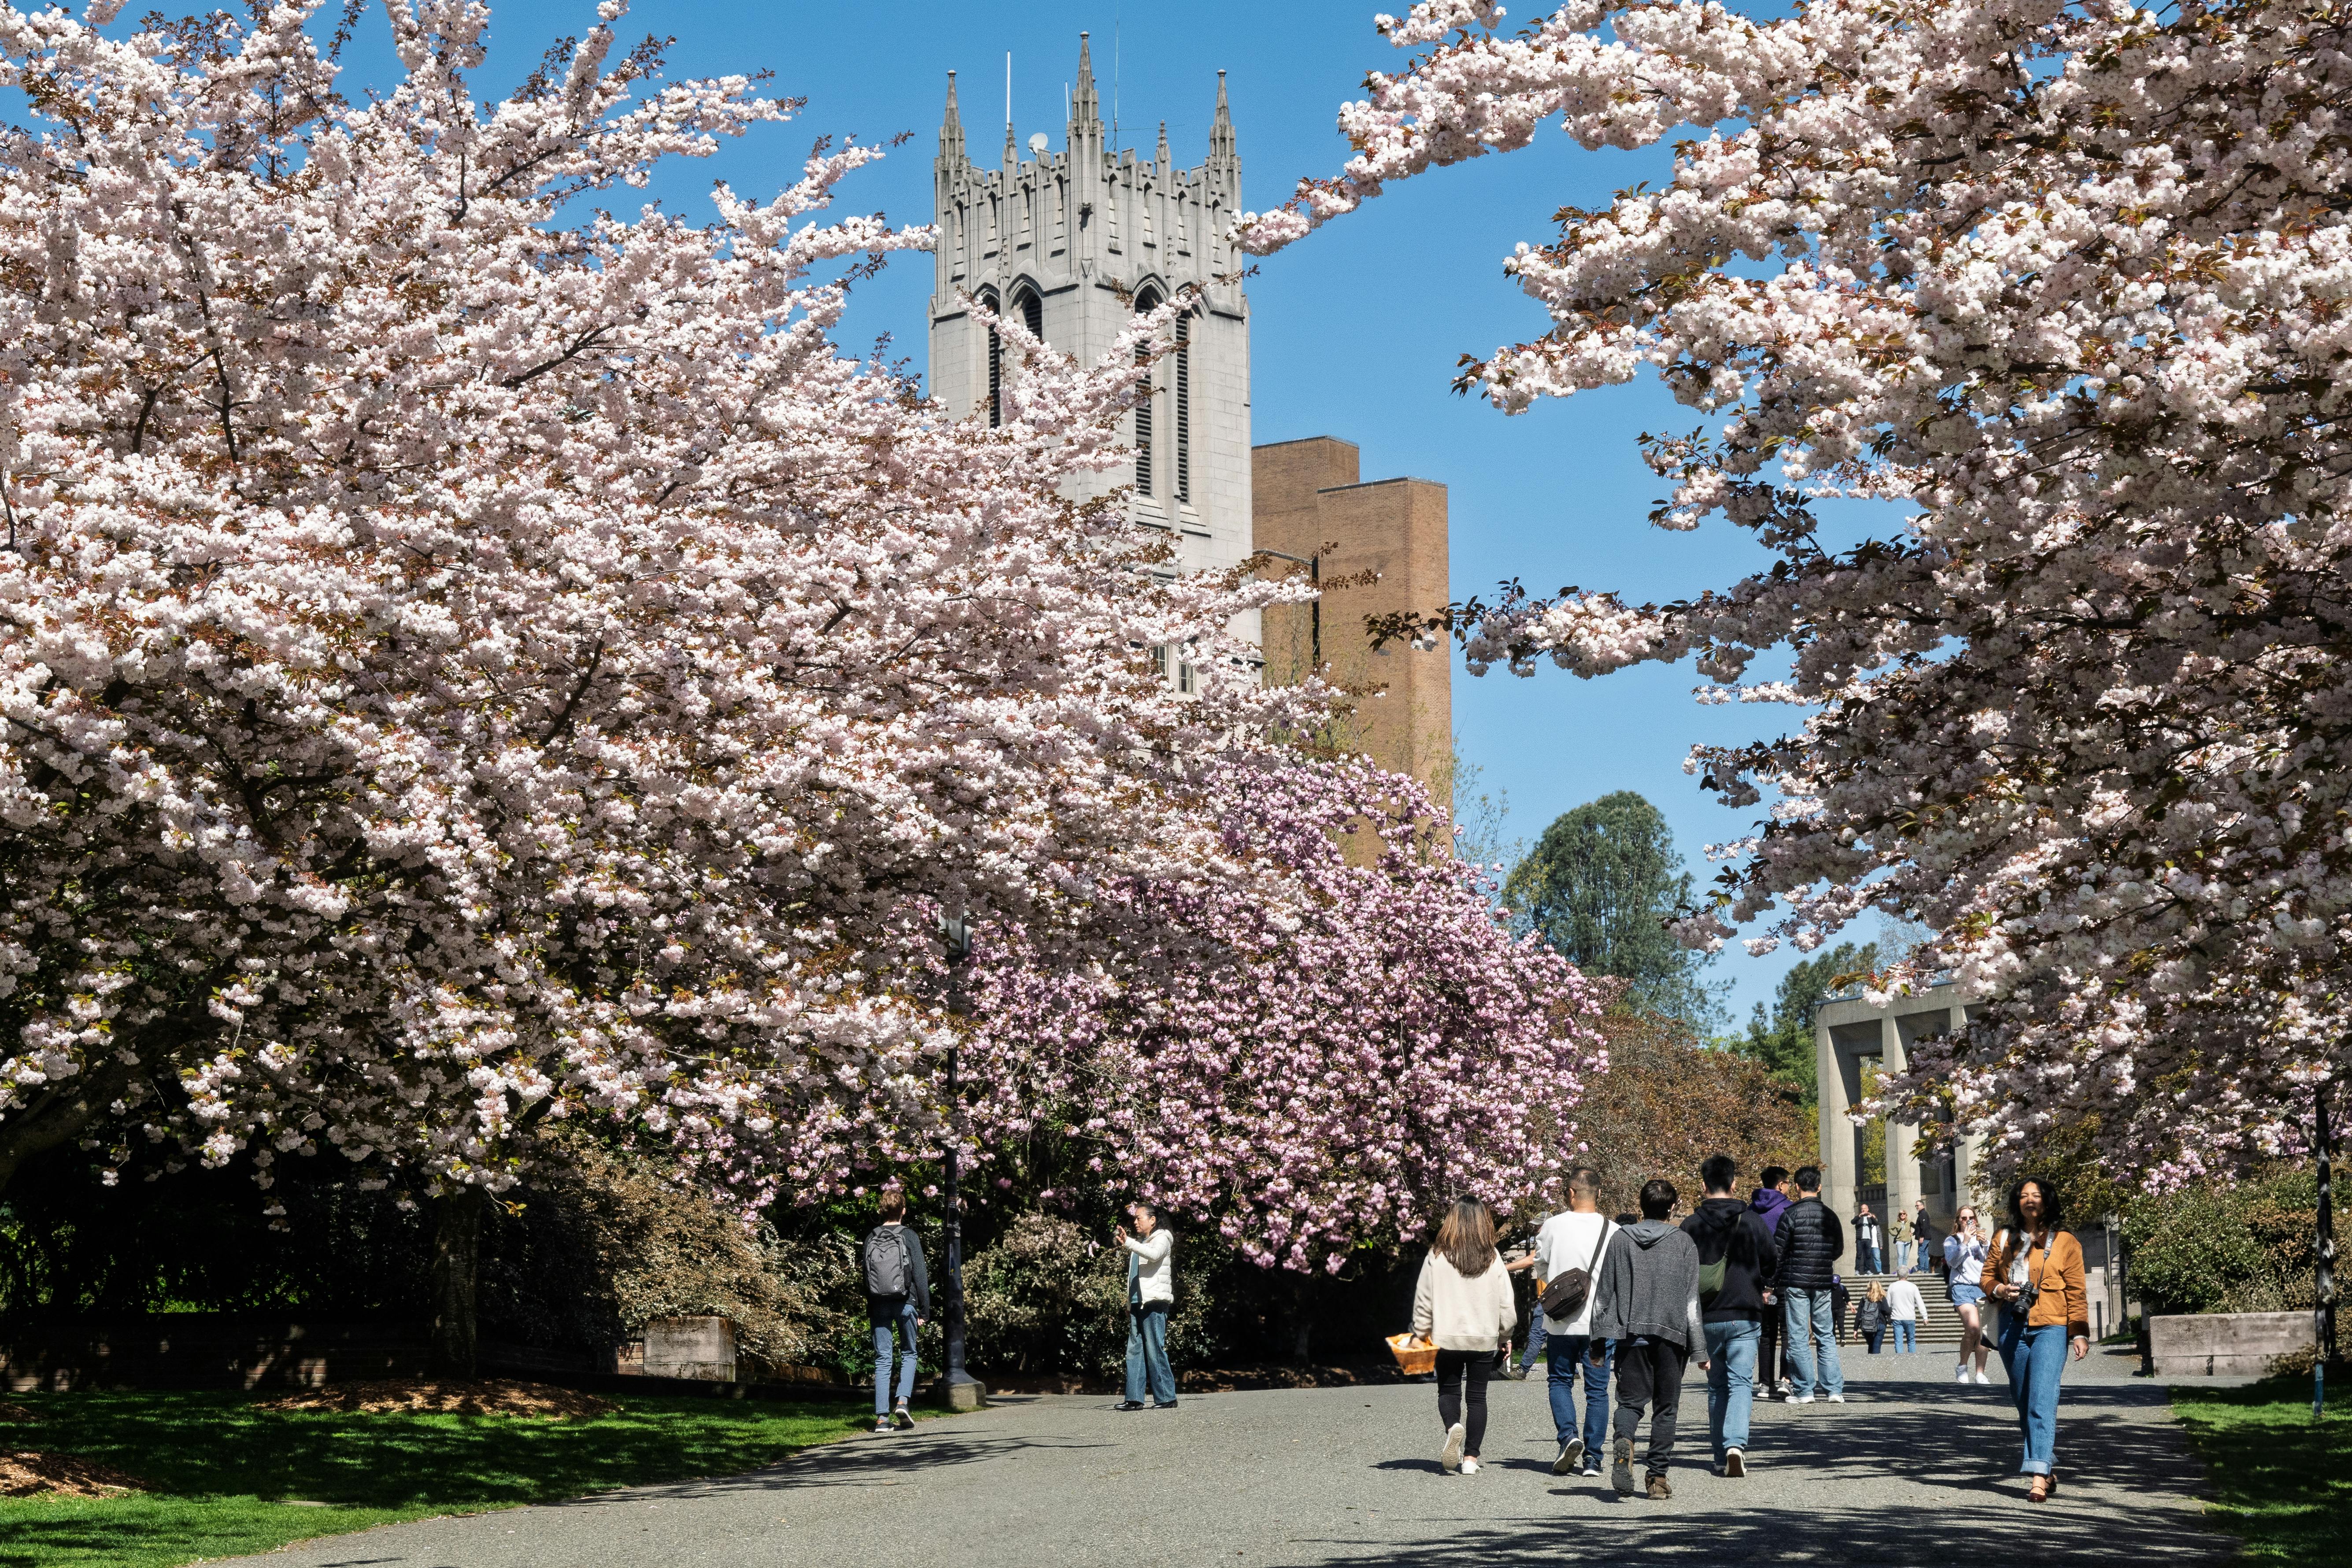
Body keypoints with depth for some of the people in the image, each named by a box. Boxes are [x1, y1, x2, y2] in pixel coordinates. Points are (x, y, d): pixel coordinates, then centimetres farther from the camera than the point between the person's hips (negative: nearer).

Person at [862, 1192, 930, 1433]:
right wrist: (924, 1310, 0)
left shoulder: (871, 1238, 4)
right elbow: (920, 1275, -5)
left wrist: (869, 1310, 14)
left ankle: (882, 1417, -1)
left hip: (879, 1305, 2)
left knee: (882, 1359, 4)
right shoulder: (909, 1237, -4)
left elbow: (866, 1276, 7)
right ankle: (903, 1402, -5)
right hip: (905, 1303, -2)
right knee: (908, 1354, 15)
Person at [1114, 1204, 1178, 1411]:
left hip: (1155, 1303, -8)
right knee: (1134, 1351, 2)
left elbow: (1154, 1254, -23)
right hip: (1137, 1304, 8)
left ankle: (1167, 1398, -6)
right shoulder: (1139, 1243, 25)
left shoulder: (1161, 1239, 1)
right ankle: (1134, 1398, 1)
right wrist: (1130, 1305, 20)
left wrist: (1128, 1243, -31)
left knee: (1155, 1350, -10)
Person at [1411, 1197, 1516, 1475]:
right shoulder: (1493, 1259, -4)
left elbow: (1423, 1302, -2)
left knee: (1449, 1391, 14)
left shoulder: (1436, 1258, -7)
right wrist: (1506, 1336, 15)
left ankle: (1453, 1427, -17)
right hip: (1484, 1338, 1)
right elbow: (1506, 1305, 1)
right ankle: (1470, 1457, 5)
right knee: (1476, 1396, 10)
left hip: (1447, 1337, -1)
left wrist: (1422, 1333, 11)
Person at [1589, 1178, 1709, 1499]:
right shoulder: (1683, 1242, 0)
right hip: (1671, 1334, -1)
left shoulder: (1621, 1240, 5)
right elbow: (1692, 1301, -2)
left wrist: (1597, 1340, 14)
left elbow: (1603, 1295, 7)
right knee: (1666, 1407, 8)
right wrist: (1700, 1351, 2)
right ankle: (1658, 1476, 5)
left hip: (1630, 1334, 1)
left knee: (1630, 1400, 6)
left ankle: (1624, 1441, -25)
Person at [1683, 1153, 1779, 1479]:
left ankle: (1721, 1455, 15)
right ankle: (1736, 1444, -23)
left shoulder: (1691, 1226, -5)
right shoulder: (1752, 1220, -4)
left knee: (1717, 1385, 14)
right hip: (1745, 1316, -1)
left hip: (1707, 1318, 1)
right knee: (1740, 1382, -1)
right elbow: (1773, 1263, 4)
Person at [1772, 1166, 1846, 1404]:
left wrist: (1772, 1284, 1)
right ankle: (1834, 1390, 4)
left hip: (1795, 1283, -4)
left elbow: (1778, 1253, -8)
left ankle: (1804, 1391, 0)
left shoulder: (1791, 1215, -9)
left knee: (1798, 1339, 0)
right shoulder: (1830, 1215, 4)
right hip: (1823, 1284, 4)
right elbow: (1839, 1249, 14)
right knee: (1826, 1337, 9)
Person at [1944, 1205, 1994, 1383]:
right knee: (1973, 1327, -24)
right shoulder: (1952, 1241, 13)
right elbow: (1953, 1262, -5)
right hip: (1962, 1287, -4)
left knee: (1983, 1334, -3)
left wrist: (1984, 1244, -3)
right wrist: (1965, 1242, -11)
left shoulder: (1981, 1238, 23)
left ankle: (1980, 1374, 3)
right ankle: (1962, 1367, -9)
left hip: (1982, 1288, 4)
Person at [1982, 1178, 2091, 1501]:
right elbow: (1987, 1276, 18)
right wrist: (1998, 1290, -4)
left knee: (2041, 1401, -16)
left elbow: (2076, 1292, 0)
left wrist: (2080, 1332, -7)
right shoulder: (2004, 1239, 13)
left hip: (2050, 1329, -4)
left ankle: (2039, 1475, -22)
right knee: (2023, 1402, 8)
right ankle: (2049, 1469, 21)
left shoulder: (2065, 1242, 3)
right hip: (2013, 1328, 5)